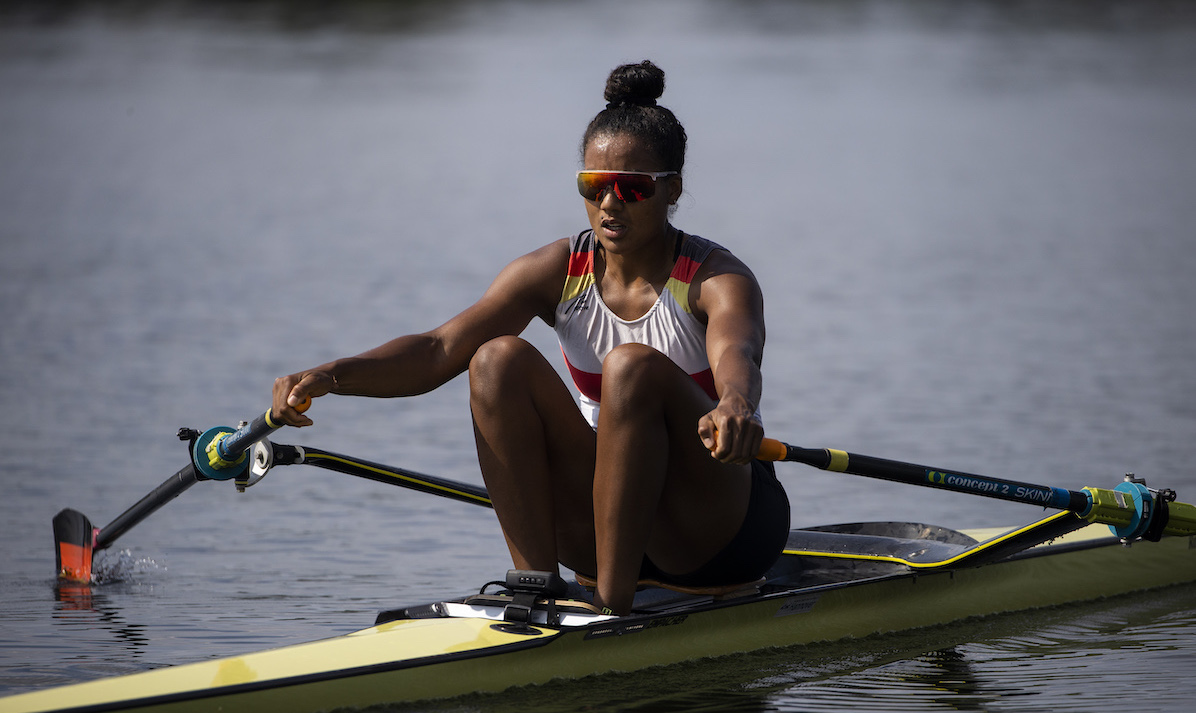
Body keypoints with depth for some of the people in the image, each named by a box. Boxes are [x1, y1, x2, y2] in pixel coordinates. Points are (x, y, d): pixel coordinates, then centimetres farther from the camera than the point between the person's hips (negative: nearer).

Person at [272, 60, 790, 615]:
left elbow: (735, 353, -37)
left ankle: (613, 603, -30)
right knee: (499, 360, -17)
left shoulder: (718, 279, -13)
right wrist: (331, 376, -32)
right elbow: (441, 348, -14)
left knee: (634, 365, -31)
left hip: (724, 525, -4)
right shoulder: (557, 272, -1)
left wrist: (735, 405, -63)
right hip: (605, 518, 4)